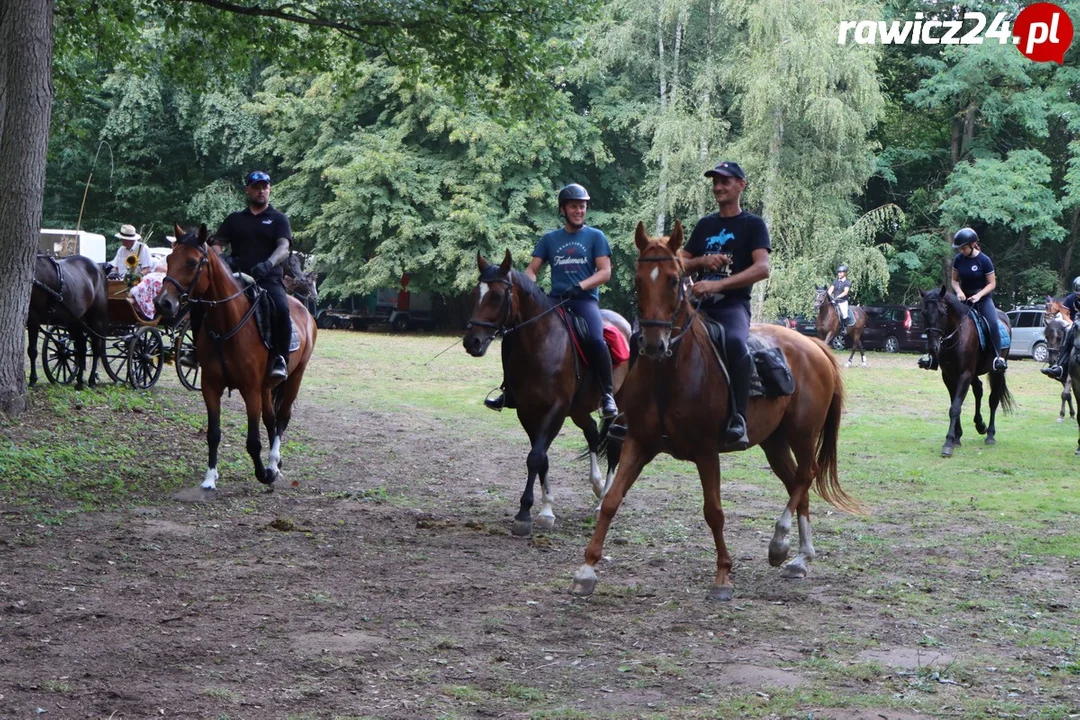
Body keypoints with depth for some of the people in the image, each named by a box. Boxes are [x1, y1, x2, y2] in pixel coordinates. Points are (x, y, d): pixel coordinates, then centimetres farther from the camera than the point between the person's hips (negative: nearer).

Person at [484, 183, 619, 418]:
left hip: (585, 300, -4)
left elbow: (605, 272, -1)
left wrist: (580, 286, -16)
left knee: (595, 340, -34)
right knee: (513, 334, -9)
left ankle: (607, 395, -22)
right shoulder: (550, 239, 15)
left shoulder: (595, 237, 8)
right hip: (555, 301, 4)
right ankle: (510, 392, 3)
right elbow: (532, 270, 12)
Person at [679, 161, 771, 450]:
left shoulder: (752, 224, 4)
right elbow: (680, 264, 22)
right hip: (701, 305, 6)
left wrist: (717, 284, -21)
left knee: (734, 341, -39)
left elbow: (762, 268, -11)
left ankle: (737, 420, -38)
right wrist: (702, 261, -1)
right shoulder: (705, 225, 21)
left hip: (734, 305, -6)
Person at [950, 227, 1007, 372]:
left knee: (993, 323, -26)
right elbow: (954, 280, 8)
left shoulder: (984, 260, -13)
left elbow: (992, 283, -8)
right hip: (964, 298, 4)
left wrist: (979, 295, -23)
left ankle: (998, 357, -21)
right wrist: (959, 291, -14)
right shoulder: (958, 259, -2)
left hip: (982, 297, -4)